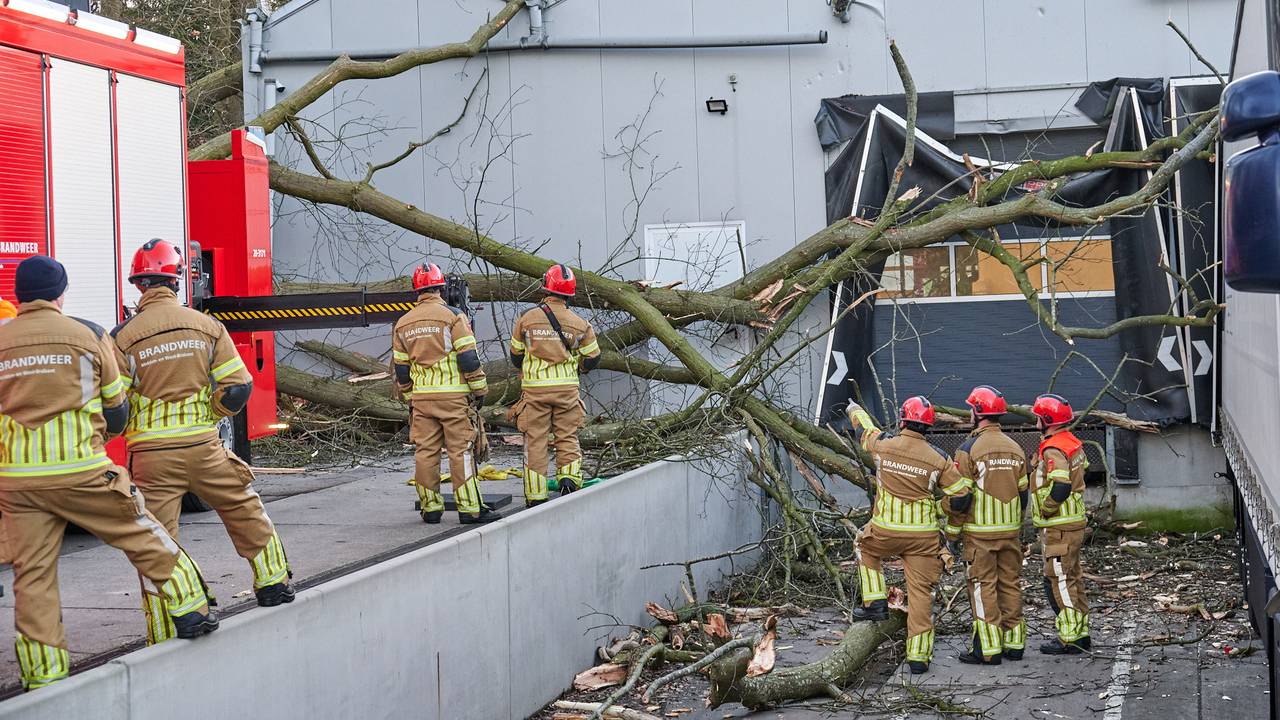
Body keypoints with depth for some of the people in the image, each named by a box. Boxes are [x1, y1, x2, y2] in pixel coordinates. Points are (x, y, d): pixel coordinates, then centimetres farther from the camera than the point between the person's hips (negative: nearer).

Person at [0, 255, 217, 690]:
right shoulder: (88, 335, 0)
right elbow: (116, 409, 10)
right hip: (79, 471, -2)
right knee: (143, 536, 14)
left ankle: (42, 677, 8)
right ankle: (190, 612, 20)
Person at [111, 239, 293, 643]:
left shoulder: (124, 337, -6)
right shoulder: (206, 326, 0)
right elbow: (238, 387, 0)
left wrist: (124, 428, 15)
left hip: (152, 454, -1)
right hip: (203, 445, 1)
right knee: (245, 512, 22)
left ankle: (164, 637, 4)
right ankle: (273, 585, 30)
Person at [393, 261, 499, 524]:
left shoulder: (403, 323, 11)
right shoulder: (452, 315, -5)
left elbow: (401, 368, 15)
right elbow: (468, 357, -9)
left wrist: (409, 398, 23)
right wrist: (479, 389, -1)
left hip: (421, 396, 4)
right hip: (453, 394, -4)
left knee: (425, 451, 7)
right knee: (460, 450, -3)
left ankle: (430, 507, 11)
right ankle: (470, 509, -4)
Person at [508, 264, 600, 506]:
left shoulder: (527, 319, -2)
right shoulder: (579, 324, -1)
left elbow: (515, 355, 9)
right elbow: (592, 359, 6)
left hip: (534, 389, 0)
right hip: (567, 387, 0)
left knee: (535, 441, 4)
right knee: (567, 438, 12)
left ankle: (536, 497, 5)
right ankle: (569, 477, -8)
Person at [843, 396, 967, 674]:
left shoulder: (883, 444, -5)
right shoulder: (938, 458, -6)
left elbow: (864, 430, 18)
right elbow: (960, 495, -1)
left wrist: (854, 410, 40)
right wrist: (952, 526, 18)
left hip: (885, 530, 0)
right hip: (924, 535, 0)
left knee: (866, 549, 33)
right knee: (921, 592, 5)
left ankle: (876, 603, 23)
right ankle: (919, 656, 5)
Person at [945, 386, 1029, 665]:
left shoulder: (969, 449, -11)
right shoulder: (1015, 447, 8)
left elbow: (960, 496, -12)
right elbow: (1023, 493, 13)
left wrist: (952, 531, -1)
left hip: (980, 532, -6)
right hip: (1011, 531, 6)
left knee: (983, 587, -2)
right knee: (1010, 585, 12)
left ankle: (988, 649, -2)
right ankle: (1014, 643, 16)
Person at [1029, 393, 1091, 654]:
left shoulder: (1054, 451, -19)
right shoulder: (1073, 443, 12)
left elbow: (1060, 487, -29)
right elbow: (1083, 467, 24)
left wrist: (1045, 511, -14)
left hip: (1059, 527, -10)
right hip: (1075, 522, 10)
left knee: (1059, 580, -5)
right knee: (1073, 578, 16)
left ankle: (1070, 639, -3)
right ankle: (1081, 633, 23)